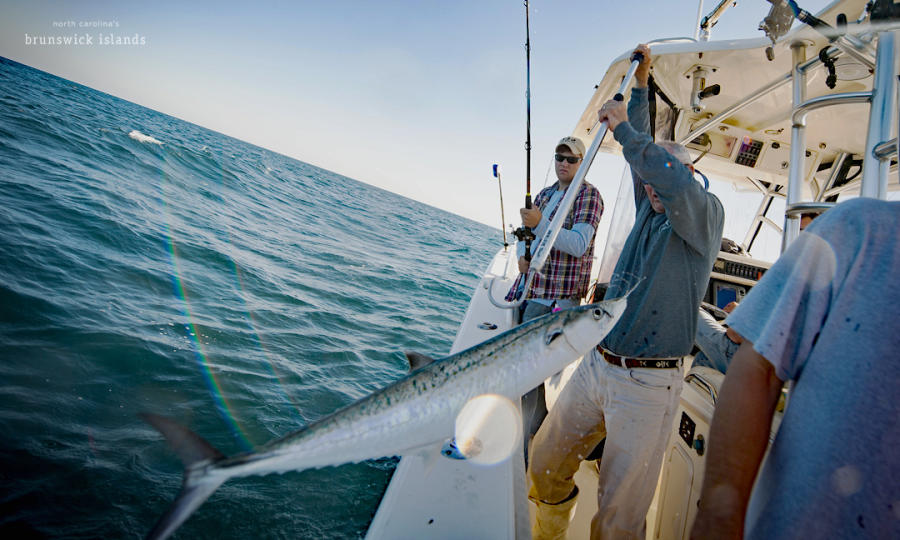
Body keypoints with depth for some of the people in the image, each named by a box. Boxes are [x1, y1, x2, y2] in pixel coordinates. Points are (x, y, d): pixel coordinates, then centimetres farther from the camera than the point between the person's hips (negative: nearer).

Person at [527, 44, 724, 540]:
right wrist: (640, 81, 19)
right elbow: (640, 151, 19)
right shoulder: (649, 210, 13)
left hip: (648, 383, -6)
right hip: (596, 364, 6)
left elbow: (676, 186, -26)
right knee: (545, 466, 13)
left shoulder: (706, 214, -4)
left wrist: (624, 128, -18)